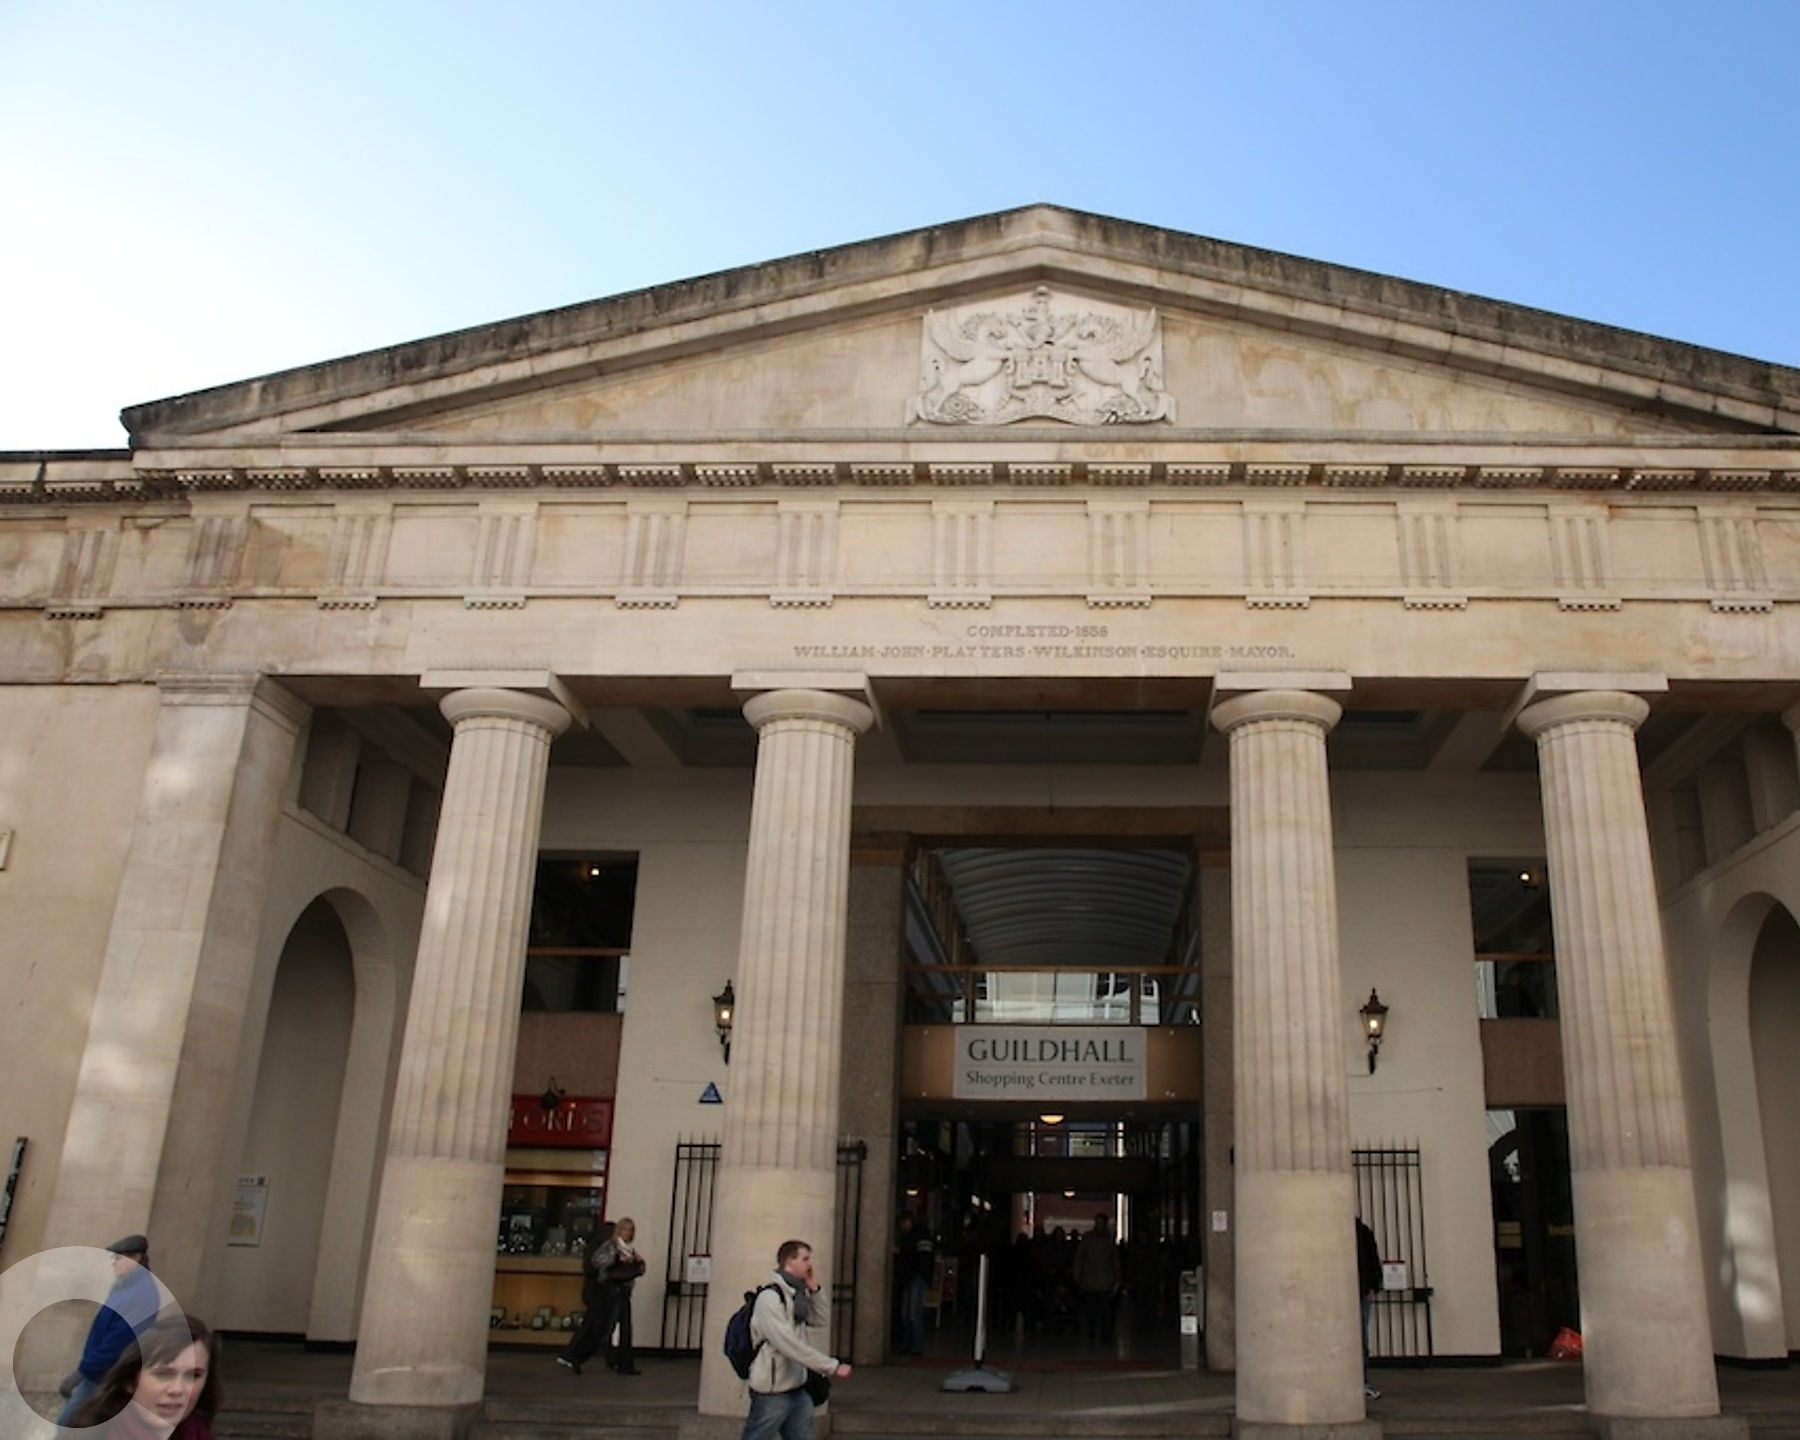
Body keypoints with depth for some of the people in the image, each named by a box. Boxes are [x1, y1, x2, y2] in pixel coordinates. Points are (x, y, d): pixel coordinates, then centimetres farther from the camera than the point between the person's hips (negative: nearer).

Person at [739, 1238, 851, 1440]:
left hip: (797, 1389, 8)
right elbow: (789, 1344, -24)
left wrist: (816, 1290, -1)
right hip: (772, 1392, -8)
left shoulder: (799, 1296, 10)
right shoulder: (770, 1297, -18)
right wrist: (832, 1366, -22)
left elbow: (825, 1327, 9)